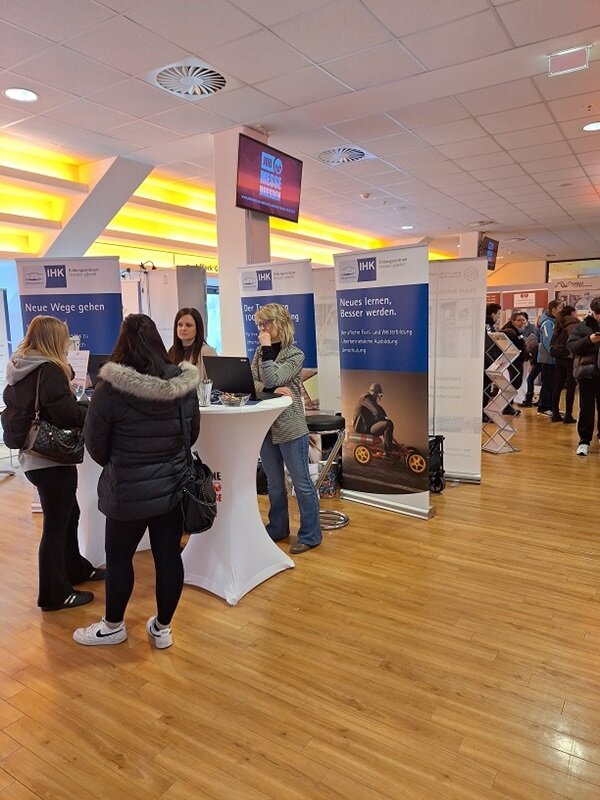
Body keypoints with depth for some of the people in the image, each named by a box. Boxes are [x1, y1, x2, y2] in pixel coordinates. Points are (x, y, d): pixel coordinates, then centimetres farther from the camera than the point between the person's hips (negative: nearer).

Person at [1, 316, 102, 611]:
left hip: (32, 455, 9)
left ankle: (75, 568, 39)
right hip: (52, 457, -9)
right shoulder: (49, 369, -19)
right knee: (56, 524, 3)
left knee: (68, 514, 23)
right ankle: (55, 594, 15)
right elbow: (67, 413, -25)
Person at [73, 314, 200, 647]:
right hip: (174, 486, 4)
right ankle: (162, 628, 29)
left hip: (128, 491, -3)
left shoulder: (111, 388, -17)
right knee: (168, 556, 13)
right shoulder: (184, 384, -5)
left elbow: (95, 445, -6)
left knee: (118, 557, 16)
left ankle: (113, 626, 35)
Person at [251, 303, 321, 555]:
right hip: (266, 426, 6)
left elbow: (272, 379, -21)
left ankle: (310, 535, 15)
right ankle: (277, 528, 32)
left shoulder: (295, 354, -8)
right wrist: (272, 390, -17)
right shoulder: (260, 352, 9)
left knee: (301, 483, 3)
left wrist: (267, 348, -14)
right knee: (274, 483, 17)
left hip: (290, 427, -6)